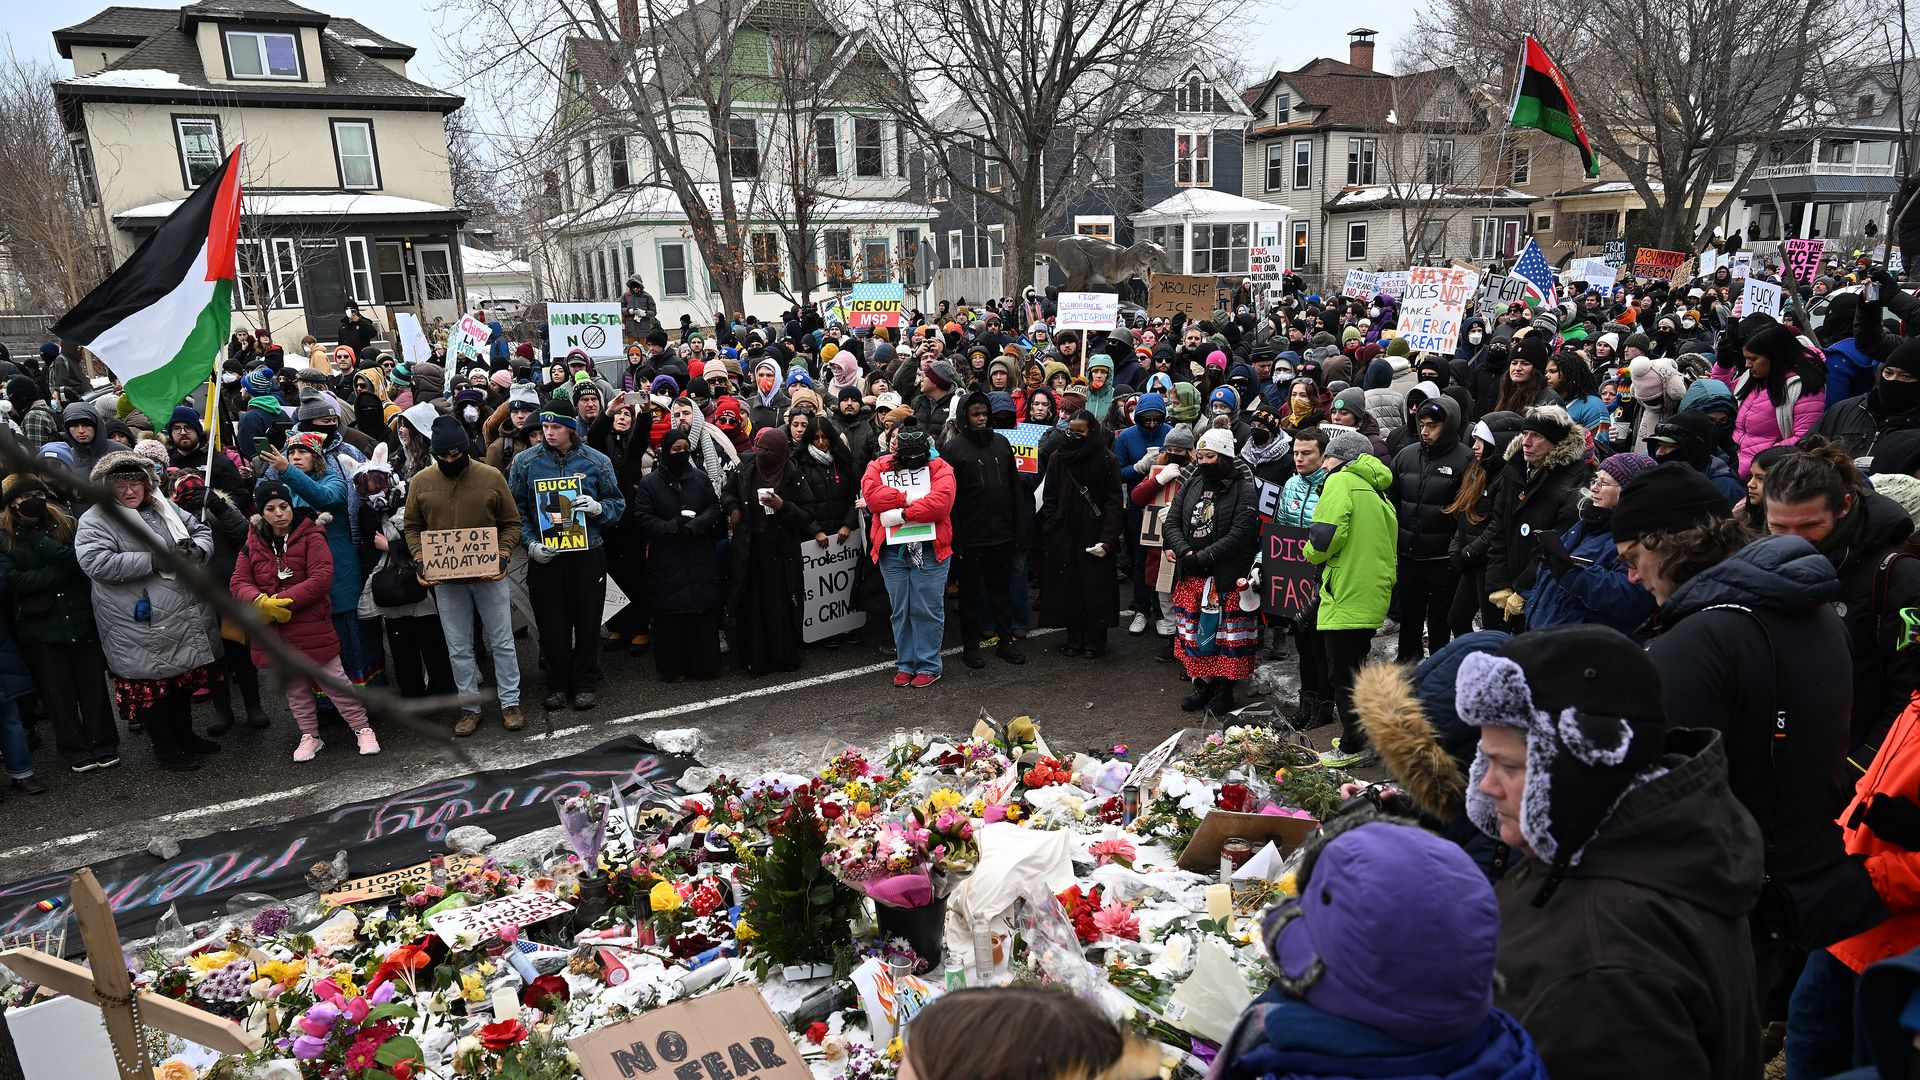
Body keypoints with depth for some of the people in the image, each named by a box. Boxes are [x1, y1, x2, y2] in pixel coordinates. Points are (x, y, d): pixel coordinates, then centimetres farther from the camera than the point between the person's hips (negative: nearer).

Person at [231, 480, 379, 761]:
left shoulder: (310, 536, -7)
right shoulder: (253, 544, 5)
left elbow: (322, 578, -16)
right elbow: (239, 582, 0)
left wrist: (283, 600, -21)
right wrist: (262, 602, -21)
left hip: (312, 626, -4)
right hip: (274, 631, 4)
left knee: (334, 679, 0)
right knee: (294, 687, 15)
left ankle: (362, 728, 13)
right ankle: (310, 735, 29)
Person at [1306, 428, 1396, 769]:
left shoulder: (1341, 481, -9)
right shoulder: (1377, 491, 17)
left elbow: (1324, 538, -21)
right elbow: (1389, 543, 18)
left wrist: (1311, 552, -2)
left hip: (1346, 597, -9)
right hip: (1372, 597, 9)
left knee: (1343, 675, 1)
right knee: (1355, 669, 22)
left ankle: (1354, 748, 8)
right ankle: (1360, 735, 32)